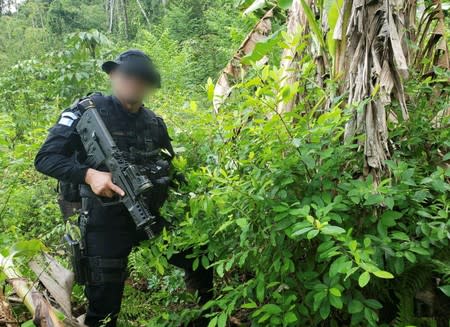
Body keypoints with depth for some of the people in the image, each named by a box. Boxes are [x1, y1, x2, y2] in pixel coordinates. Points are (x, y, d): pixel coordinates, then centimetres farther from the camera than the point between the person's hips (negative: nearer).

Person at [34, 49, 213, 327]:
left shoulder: (154, 123, 6)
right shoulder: (88, 111, -8)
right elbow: (45, 158, -12)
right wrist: (89, 174, -28)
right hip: (106, 223, -4)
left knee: (202, 261, 12)